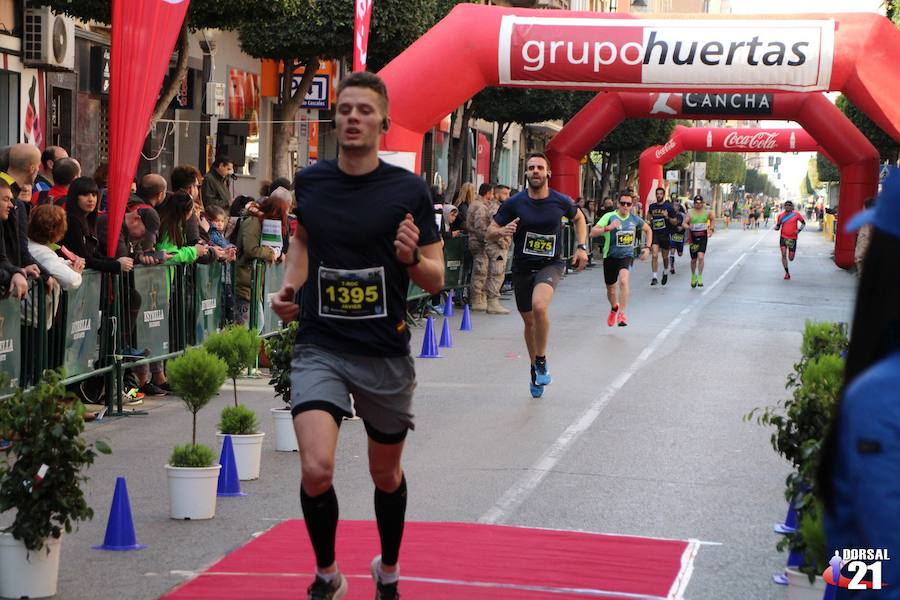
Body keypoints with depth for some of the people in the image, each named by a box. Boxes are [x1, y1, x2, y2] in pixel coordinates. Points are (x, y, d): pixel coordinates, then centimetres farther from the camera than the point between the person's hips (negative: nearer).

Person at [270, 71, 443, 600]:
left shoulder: (409, 189, -7)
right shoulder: (310, 182, 0)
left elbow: (436, 280, -3)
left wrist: (412, 258, -24)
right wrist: (292, 282, 3)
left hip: (386, 353, 0)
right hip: (320, 346, 1)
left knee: (386, 475, 15)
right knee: (316, 469, -18)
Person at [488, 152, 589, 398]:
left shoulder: (561, 202, -6)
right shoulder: (514, 203, -8)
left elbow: (579, 219, 16)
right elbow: (490, 233, -5)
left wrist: (581, 247, 3)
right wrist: (502, 231, -27)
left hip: (550, 264, -2)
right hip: (522, 267, 2)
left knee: (539, 306, -30)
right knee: (529, 321, 13)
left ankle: (541, 361, -10)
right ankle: (535, 369, 36)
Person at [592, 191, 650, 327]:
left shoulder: (635, 219, -1)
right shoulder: (610, 216, -12)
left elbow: (648, 230, 19)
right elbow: (592, 233, -21)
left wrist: (647, 247, 9)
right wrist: (608, 228, -34)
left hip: (627, 256, 0)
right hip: (610, 256, 0)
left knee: (623, 280, -29)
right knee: (611, 289, 13)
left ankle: (621, 314, -24)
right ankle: (614, 308, 46)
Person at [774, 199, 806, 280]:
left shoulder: (796, 214, -3)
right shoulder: (780, 216, 2)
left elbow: (803, 223, 7)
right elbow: (777, 227, 12)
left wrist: (799, 230, -11)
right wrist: (776, 227, -13)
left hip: (793, 238, -1)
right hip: (783, 237, 1)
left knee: (791, 258, 3)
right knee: (783, 254, -16)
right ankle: (787, 272, -4)